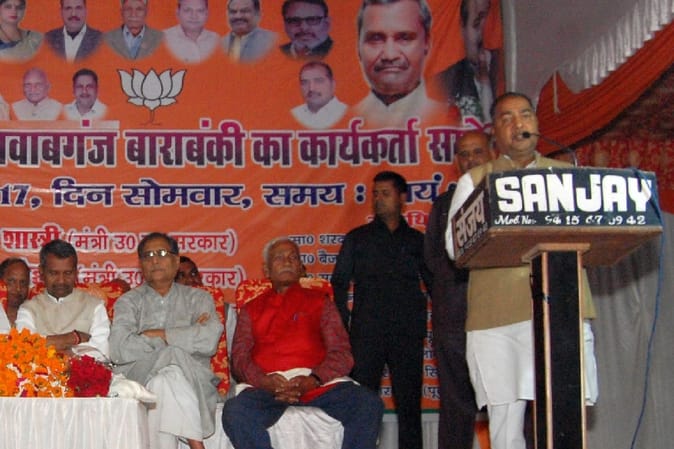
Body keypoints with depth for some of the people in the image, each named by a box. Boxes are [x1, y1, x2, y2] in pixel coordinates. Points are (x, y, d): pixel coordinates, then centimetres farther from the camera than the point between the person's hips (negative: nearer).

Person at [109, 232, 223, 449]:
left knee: (165, 381, -34)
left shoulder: (197, 298, 16)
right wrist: (184, 337, -4)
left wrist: (157, 335, -4)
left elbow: (209, 340, -7)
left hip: (193, 379, 0)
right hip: (139, 378, 0)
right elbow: (119, 349, -7)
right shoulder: (129, 301, 15)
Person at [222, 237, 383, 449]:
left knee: (370, 404, -30)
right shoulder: (252, 310, 27)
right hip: (268, 386, 0)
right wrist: (264, 380, -10)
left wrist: (313, 380, -10)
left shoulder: (320, 302, 24)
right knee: (235, 411, -35)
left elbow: (341, 353, 11)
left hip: (318, 382, 0)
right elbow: (239, 358, 13)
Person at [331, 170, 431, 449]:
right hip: (366, 331, 0)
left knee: (409, 403, 0)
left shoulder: (417, 240, 16)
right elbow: (339, 283, 12)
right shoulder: (357, 238, 16)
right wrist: (343, 324, -1)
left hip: (407, 332, 1)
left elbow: (433, 284, 14)